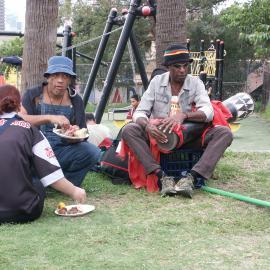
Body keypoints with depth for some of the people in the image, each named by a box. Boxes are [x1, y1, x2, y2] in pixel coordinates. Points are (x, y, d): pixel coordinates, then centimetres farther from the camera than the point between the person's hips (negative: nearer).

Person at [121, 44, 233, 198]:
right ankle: (162, 176, -35)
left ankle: (191, 178, -37)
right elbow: (140, 112, -7)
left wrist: (183, 115, -38)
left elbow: (208, 112, -18)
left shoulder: (195, 83, -3)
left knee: (225, 133, -24)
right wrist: (147, 126, -32)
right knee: (129, 130, -26)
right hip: (160, 136, 0)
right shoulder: (157, 82, -1)